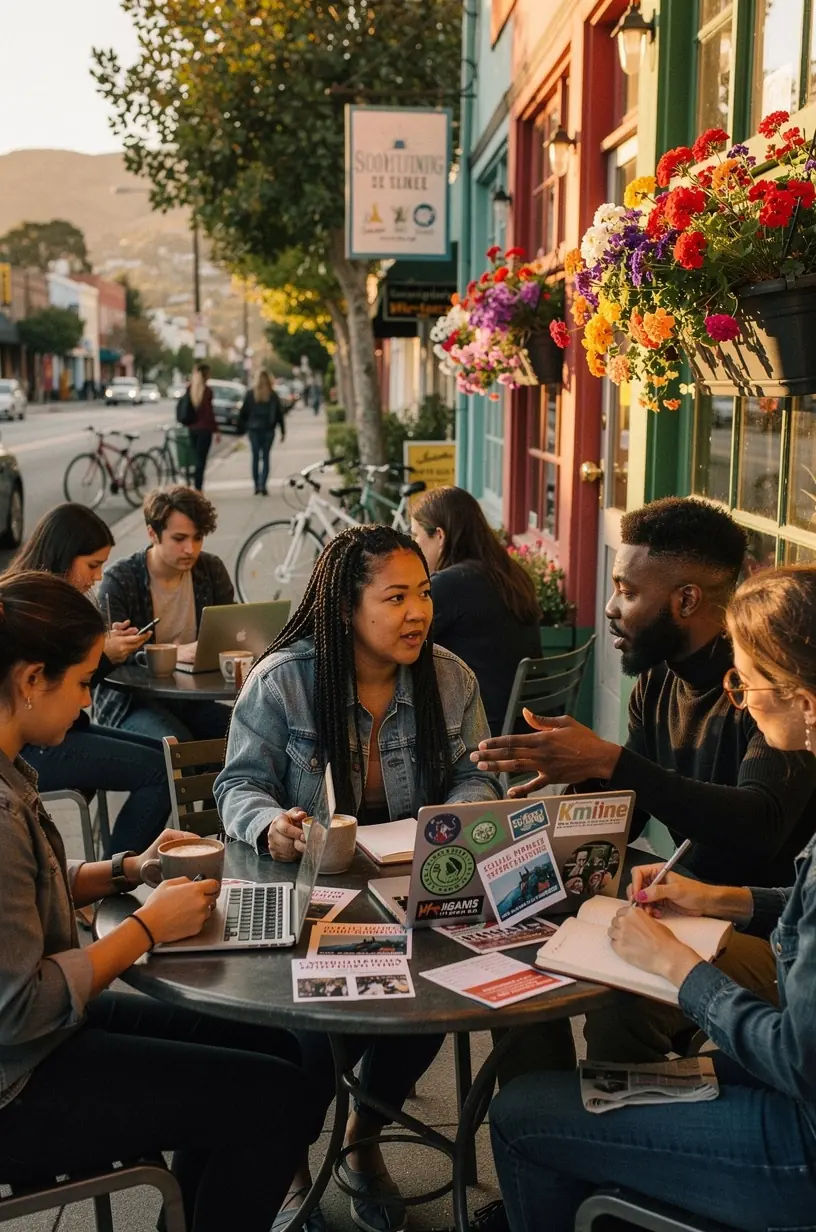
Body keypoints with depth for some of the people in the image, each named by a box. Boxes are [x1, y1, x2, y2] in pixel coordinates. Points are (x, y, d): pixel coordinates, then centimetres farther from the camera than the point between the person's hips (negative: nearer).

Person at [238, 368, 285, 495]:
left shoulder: (250, 394, -3)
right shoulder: (273, 396, -1)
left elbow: (243, 413, -1)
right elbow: (279, 415, 2)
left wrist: (241, 428, 8)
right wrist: (283, 431, 7)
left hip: (253, 429, 0)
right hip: (268, 430, 0)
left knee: (255, 457, 9)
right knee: (265, 457, 4)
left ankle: (257, 486, 9)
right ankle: (263, 485, -8)